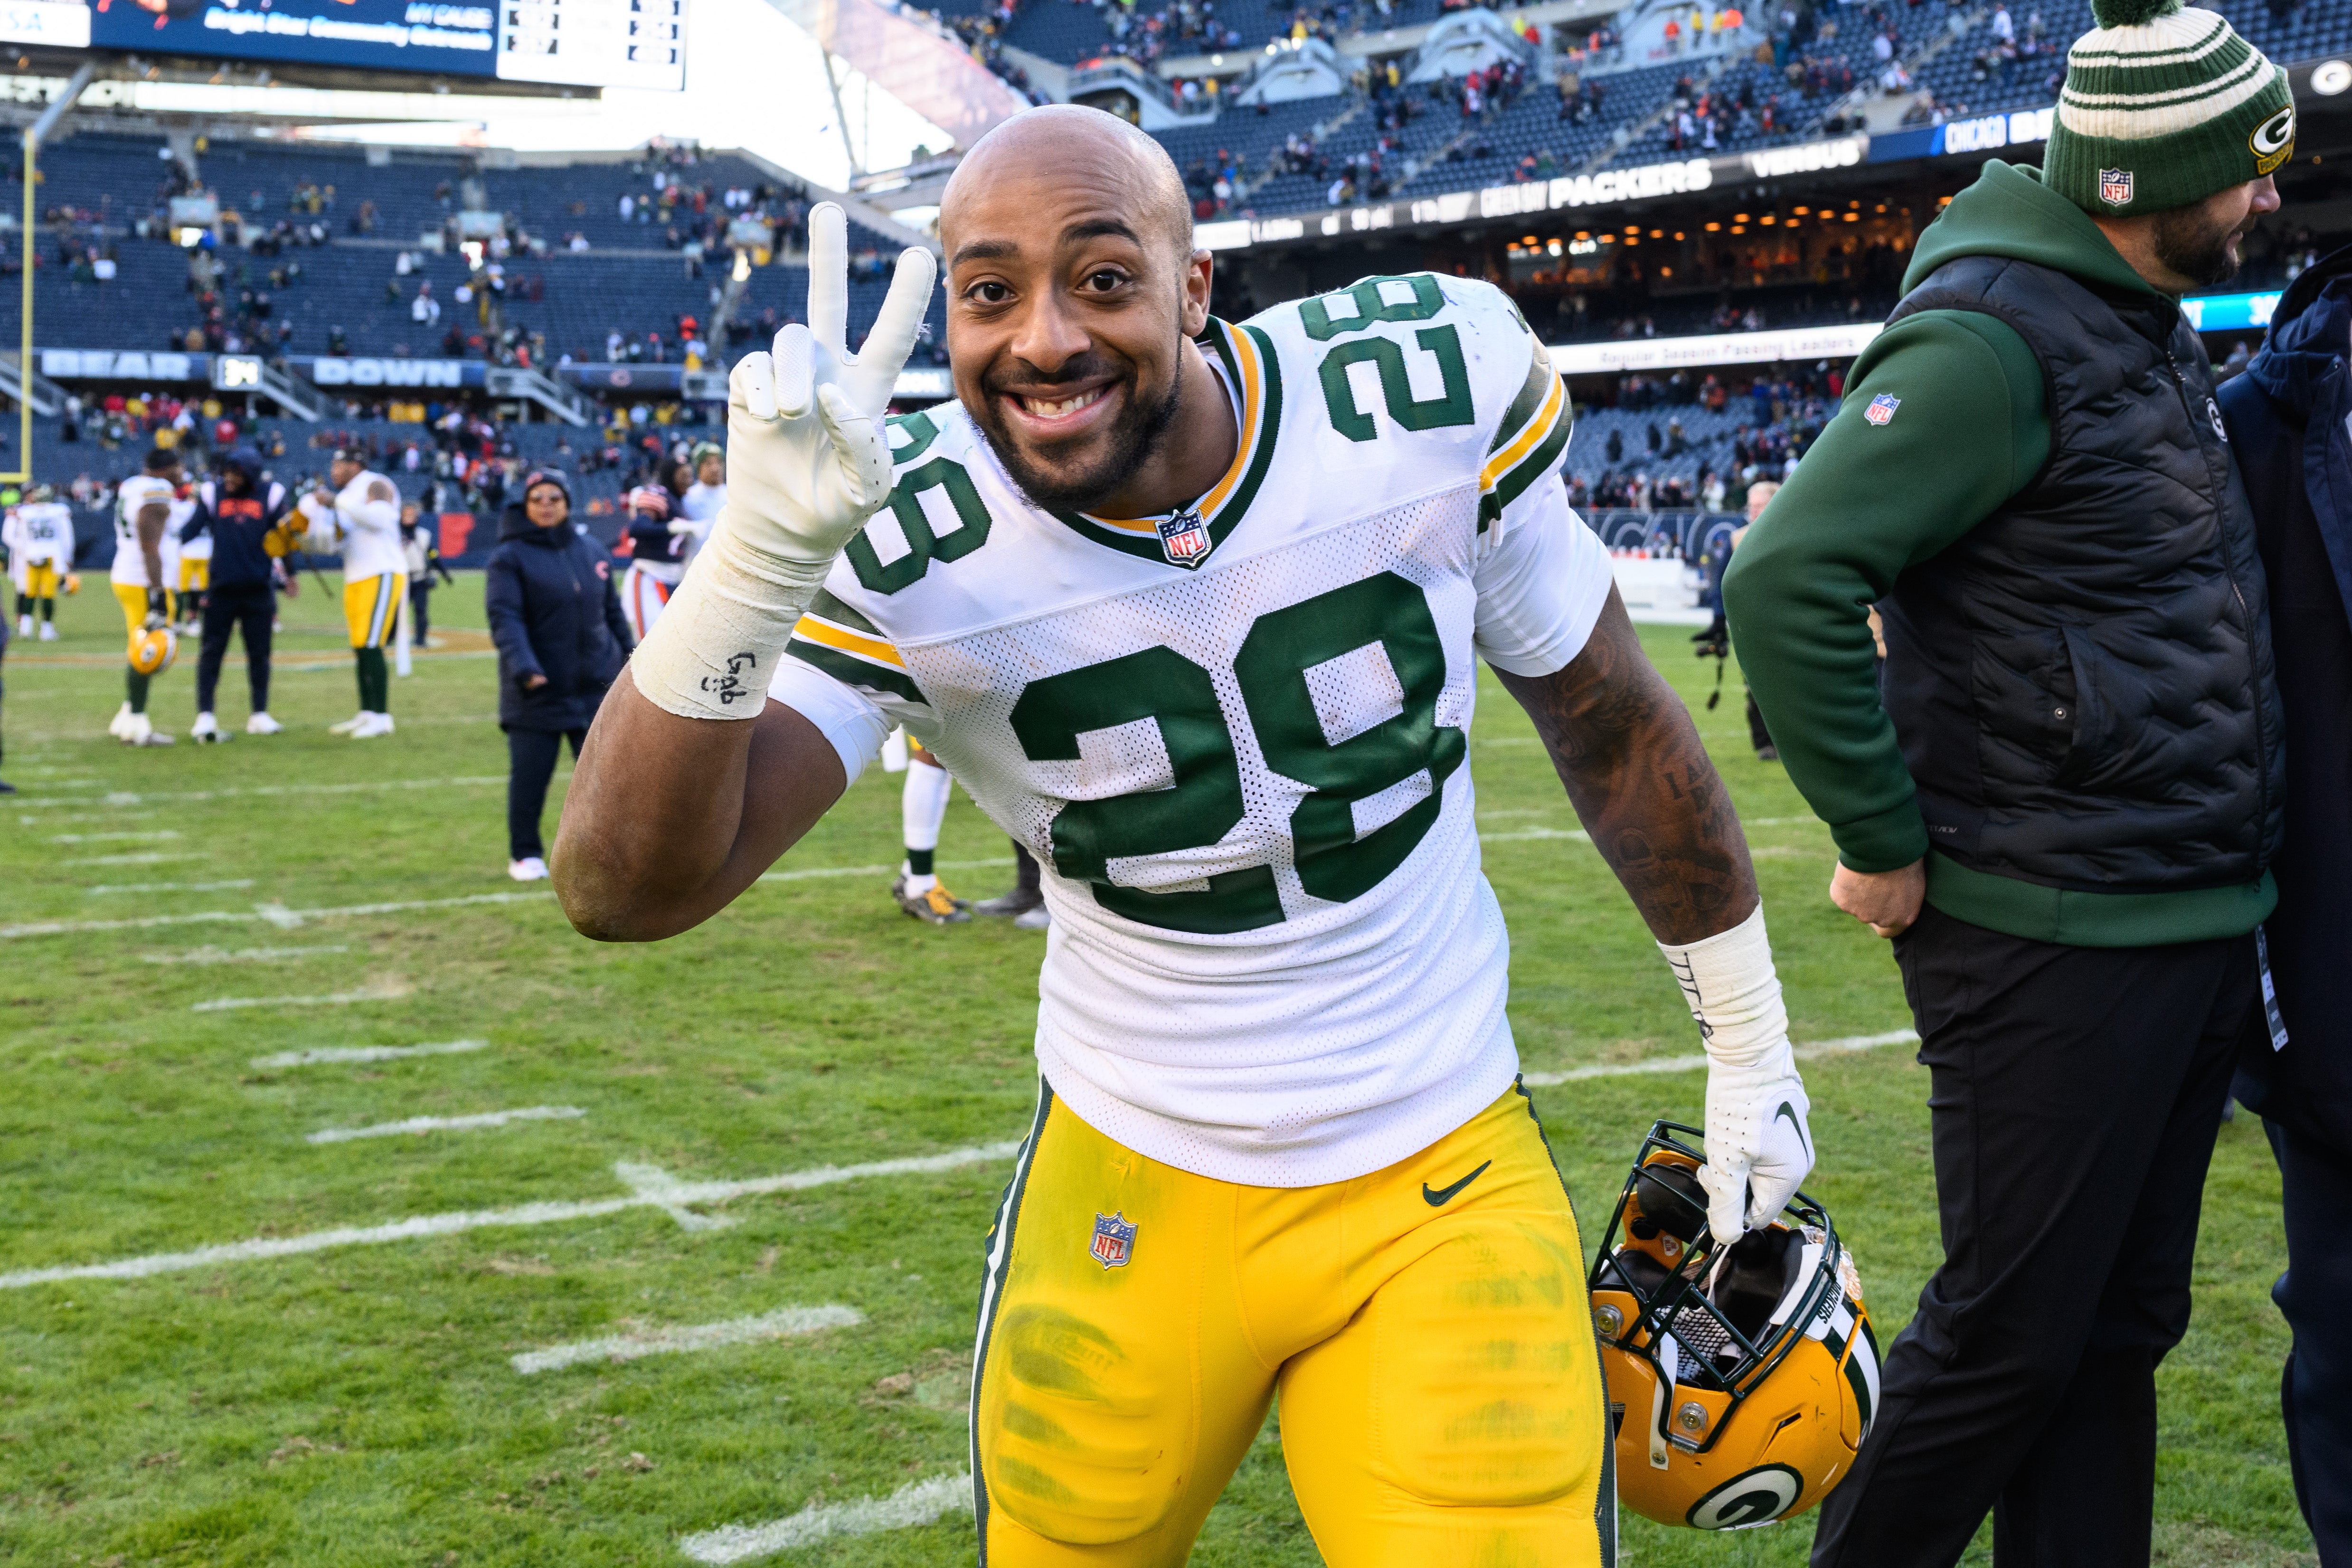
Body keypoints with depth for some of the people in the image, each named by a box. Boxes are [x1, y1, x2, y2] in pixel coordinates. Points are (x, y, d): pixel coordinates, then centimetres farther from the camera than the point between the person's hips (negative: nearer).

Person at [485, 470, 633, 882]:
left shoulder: (592, 551, 10)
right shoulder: (510, 556, -5)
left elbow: (612, 612, 16)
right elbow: (505, 618, -16)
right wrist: (523, 666, -30)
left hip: (596, 688, 4)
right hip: (537, 690, -4)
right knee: (529, 775, 3)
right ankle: (525, 854, 19)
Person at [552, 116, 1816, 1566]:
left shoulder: (1431, 396, -14)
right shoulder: (908, 559, -17)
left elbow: (1612, 723, 1)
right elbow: (627, 889, -24)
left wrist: (1751, 1047, 10)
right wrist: (758, 558, -38)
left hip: (1446, 1188, 0)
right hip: (1131, 1195, 1)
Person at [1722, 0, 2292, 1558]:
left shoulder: (2154, 327, 14)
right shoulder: (1997, 335, -16)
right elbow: (1787, 580, -25)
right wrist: (1883, 843, -18)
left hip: (2199, 929, 9)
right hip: (2055, 944, -9)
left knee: (2121, 1324, 16)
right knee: (2013, 1336, 2)